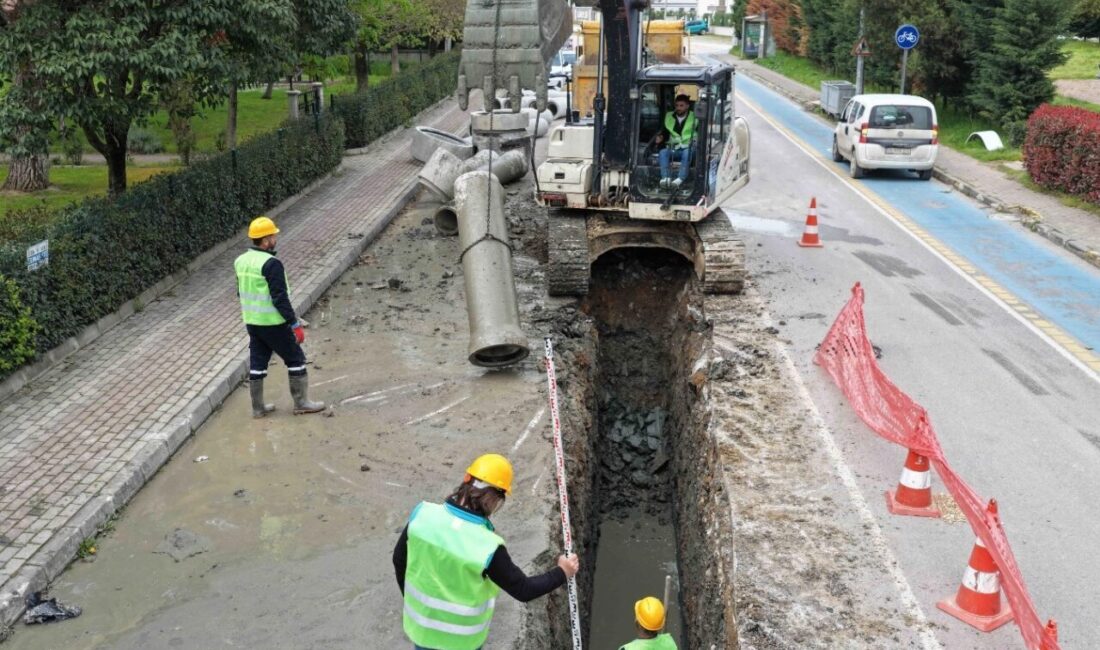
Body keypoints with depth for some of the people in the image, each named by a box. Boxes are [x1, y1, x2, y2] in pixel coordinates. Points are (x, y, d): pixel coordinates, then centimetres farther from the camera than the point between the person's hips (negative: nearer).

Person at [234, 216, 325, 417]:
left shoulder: (241, 261, 4)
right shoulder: (271, 264, -21)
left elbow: (242, 293, 14)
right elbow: (280, 298, -22)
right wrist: (295, 324, -17)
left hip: (252, 322, 8)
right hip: (273, 323, -8)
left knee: (257, 363, 14)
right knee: (295, 358, 7)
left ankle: (258, 407, 20)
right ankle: (301, 402, 13)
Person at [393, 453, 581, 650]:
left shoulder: (423, 514, -21)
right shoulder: (487, 547, -33)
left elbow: (399, 559, -5)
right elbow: (523, 590, -19)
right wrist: (562, 573, -3)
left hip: (421, 623, 3)